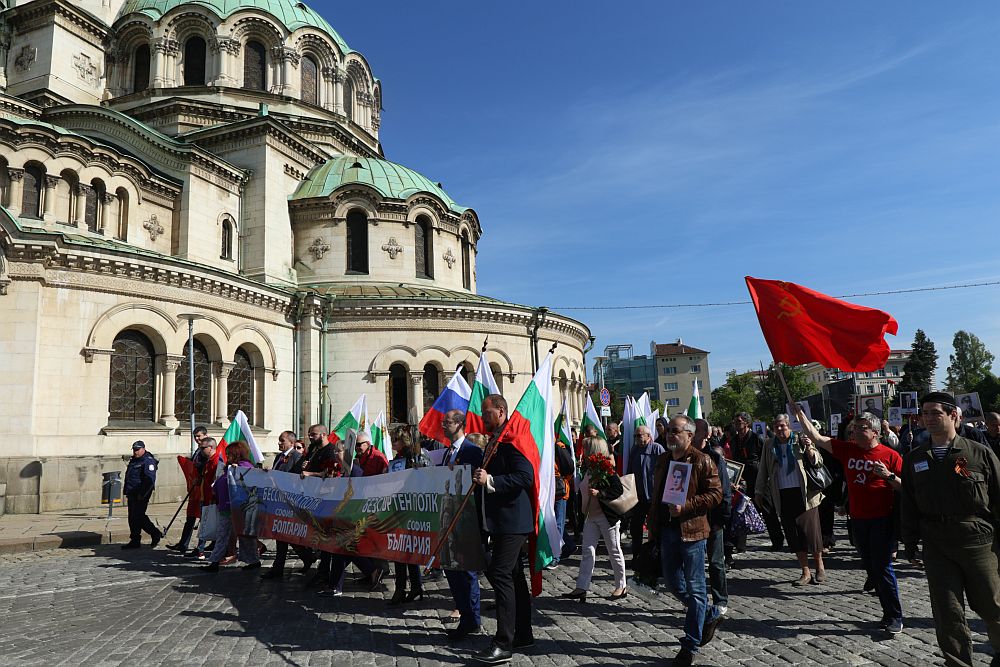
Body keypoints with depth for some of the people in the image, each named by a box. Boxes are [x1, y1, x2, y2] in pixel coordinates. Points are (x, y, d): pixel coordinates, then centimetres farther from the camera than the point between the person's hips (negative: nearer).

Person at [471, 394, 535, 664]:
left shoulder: (512, 440, -15)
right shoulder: (494, 441, 15)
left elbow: (525, 476, -26)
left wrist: (490, 481, -29)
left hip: (512, 521, -10)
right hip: (504, 521, 11)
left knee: (500, 574, -12)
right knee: (513, 575, 16)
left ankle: (504, 644, -8)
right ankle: (523, 633, 27)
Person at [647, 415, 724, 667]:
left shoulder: (702, 461, -9)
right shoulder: (663, 460, 12)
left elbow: (715, 493, -13)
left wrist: (685, 506, -22)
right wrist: (653, 527, 16)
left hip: (691, 532, -7)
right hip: (667, 531, 7)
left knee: (694, 588, 3)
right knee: (673, 583, 14)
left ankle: (690, 645, 13)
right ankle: (711, 615, 36)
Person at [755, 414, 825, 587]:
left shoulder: (800, 441, 1)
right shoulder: (769, 446, 10)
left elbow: (817, 461, -3)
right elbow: (763, 470, 17)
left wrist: (809, 449, -23)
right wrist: (759, 492, 18)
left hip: (803, 493, -3)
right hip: (782, 496, 3)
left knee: (810, 530, 1)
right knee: (793, 535, 4)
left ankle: (820, 568, 21)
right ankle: (806, 573, 14)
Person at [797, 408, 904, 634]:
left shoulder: (890, 455, -6)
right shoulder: (847, 449, 6)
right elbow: (816, 437, 5)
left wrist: (889, 476, -20)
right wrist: (798, 412, 0)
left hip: (882, 519, -5)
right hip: (858, 519, 5)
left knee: (882, 567, -5)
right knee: (871, 568, 12)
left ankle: (895, 617, 8)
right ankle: (888, 611, 25)